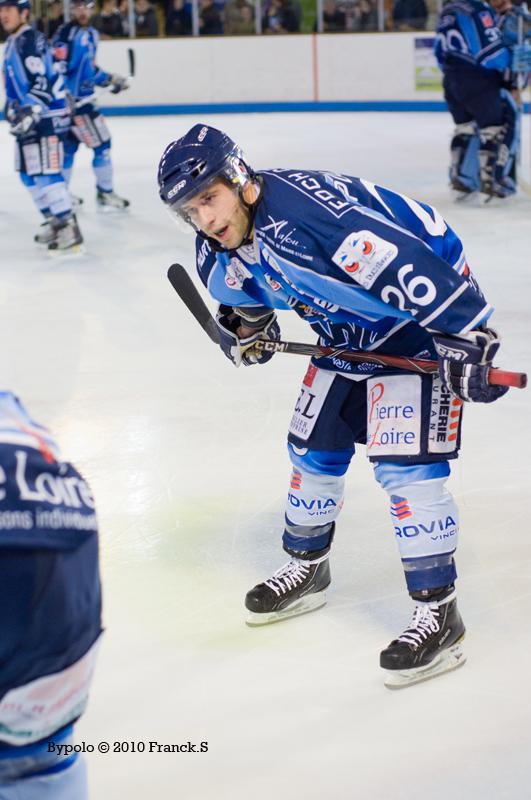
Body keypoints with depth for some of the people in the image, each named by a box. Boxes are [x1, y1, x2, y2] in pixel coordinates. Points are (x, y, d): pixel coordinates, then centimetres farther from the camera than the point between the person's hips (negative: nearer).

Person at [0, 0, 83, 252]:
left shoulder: (31, 41, -15)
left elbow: (42, 83, -24)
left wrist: (31, 111, -31)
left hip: (48, 116, -11)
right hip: (29, 117, 11)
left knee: (46, 172, -15)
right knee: (28, 174, 13)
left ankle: (69, 228, -13)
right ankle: (53, 221, 23)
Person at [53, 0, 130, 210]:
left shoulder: (92, 34, 14)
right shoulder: (67, 33, -15)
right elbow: (56, 68, -19)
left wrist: (110, 79, 18)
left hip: (84, 98, 9)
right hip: (71, 99, -9)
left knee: (70, 145, 14)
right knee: (101, 143, -6)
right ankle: (105, 193, 4)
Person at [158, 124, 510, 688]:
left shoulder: (305, 213, -36)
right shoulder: (219, 254, -7)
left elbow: (408, 264, -37)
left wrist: (466, 340, -35)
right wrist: (245, 323, 5)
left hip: (424, 313, -9)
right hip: (347, 333, 9)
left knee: (404, 462, -15)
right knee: (314, 445, 15)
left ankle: (438, 612, -5)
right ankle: (307, 568, 37)